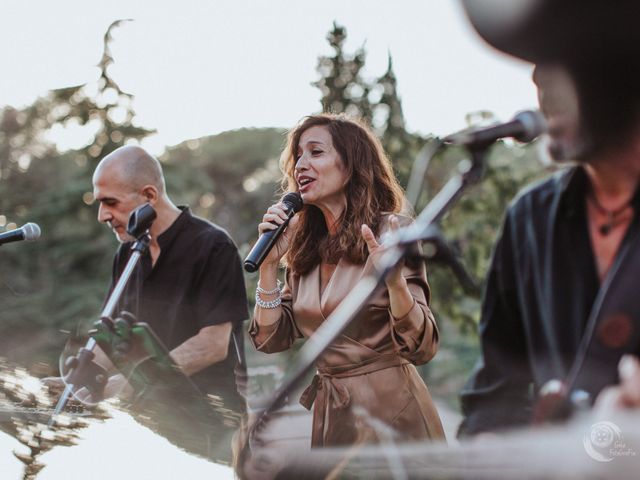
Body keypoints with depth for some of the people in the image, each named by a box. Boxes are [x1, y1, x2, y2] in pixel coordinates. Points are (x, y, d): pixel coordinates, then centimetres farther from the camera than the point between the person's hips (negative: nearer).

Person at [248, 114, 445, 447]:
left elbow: (422, 348, -17)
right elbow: (271, 340, 4)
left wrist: (394, 280, -34)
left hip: (390, 412, -5)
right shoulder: (304, 249, 8)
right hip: (328, 417, 6)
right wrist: (269, 263, -4)